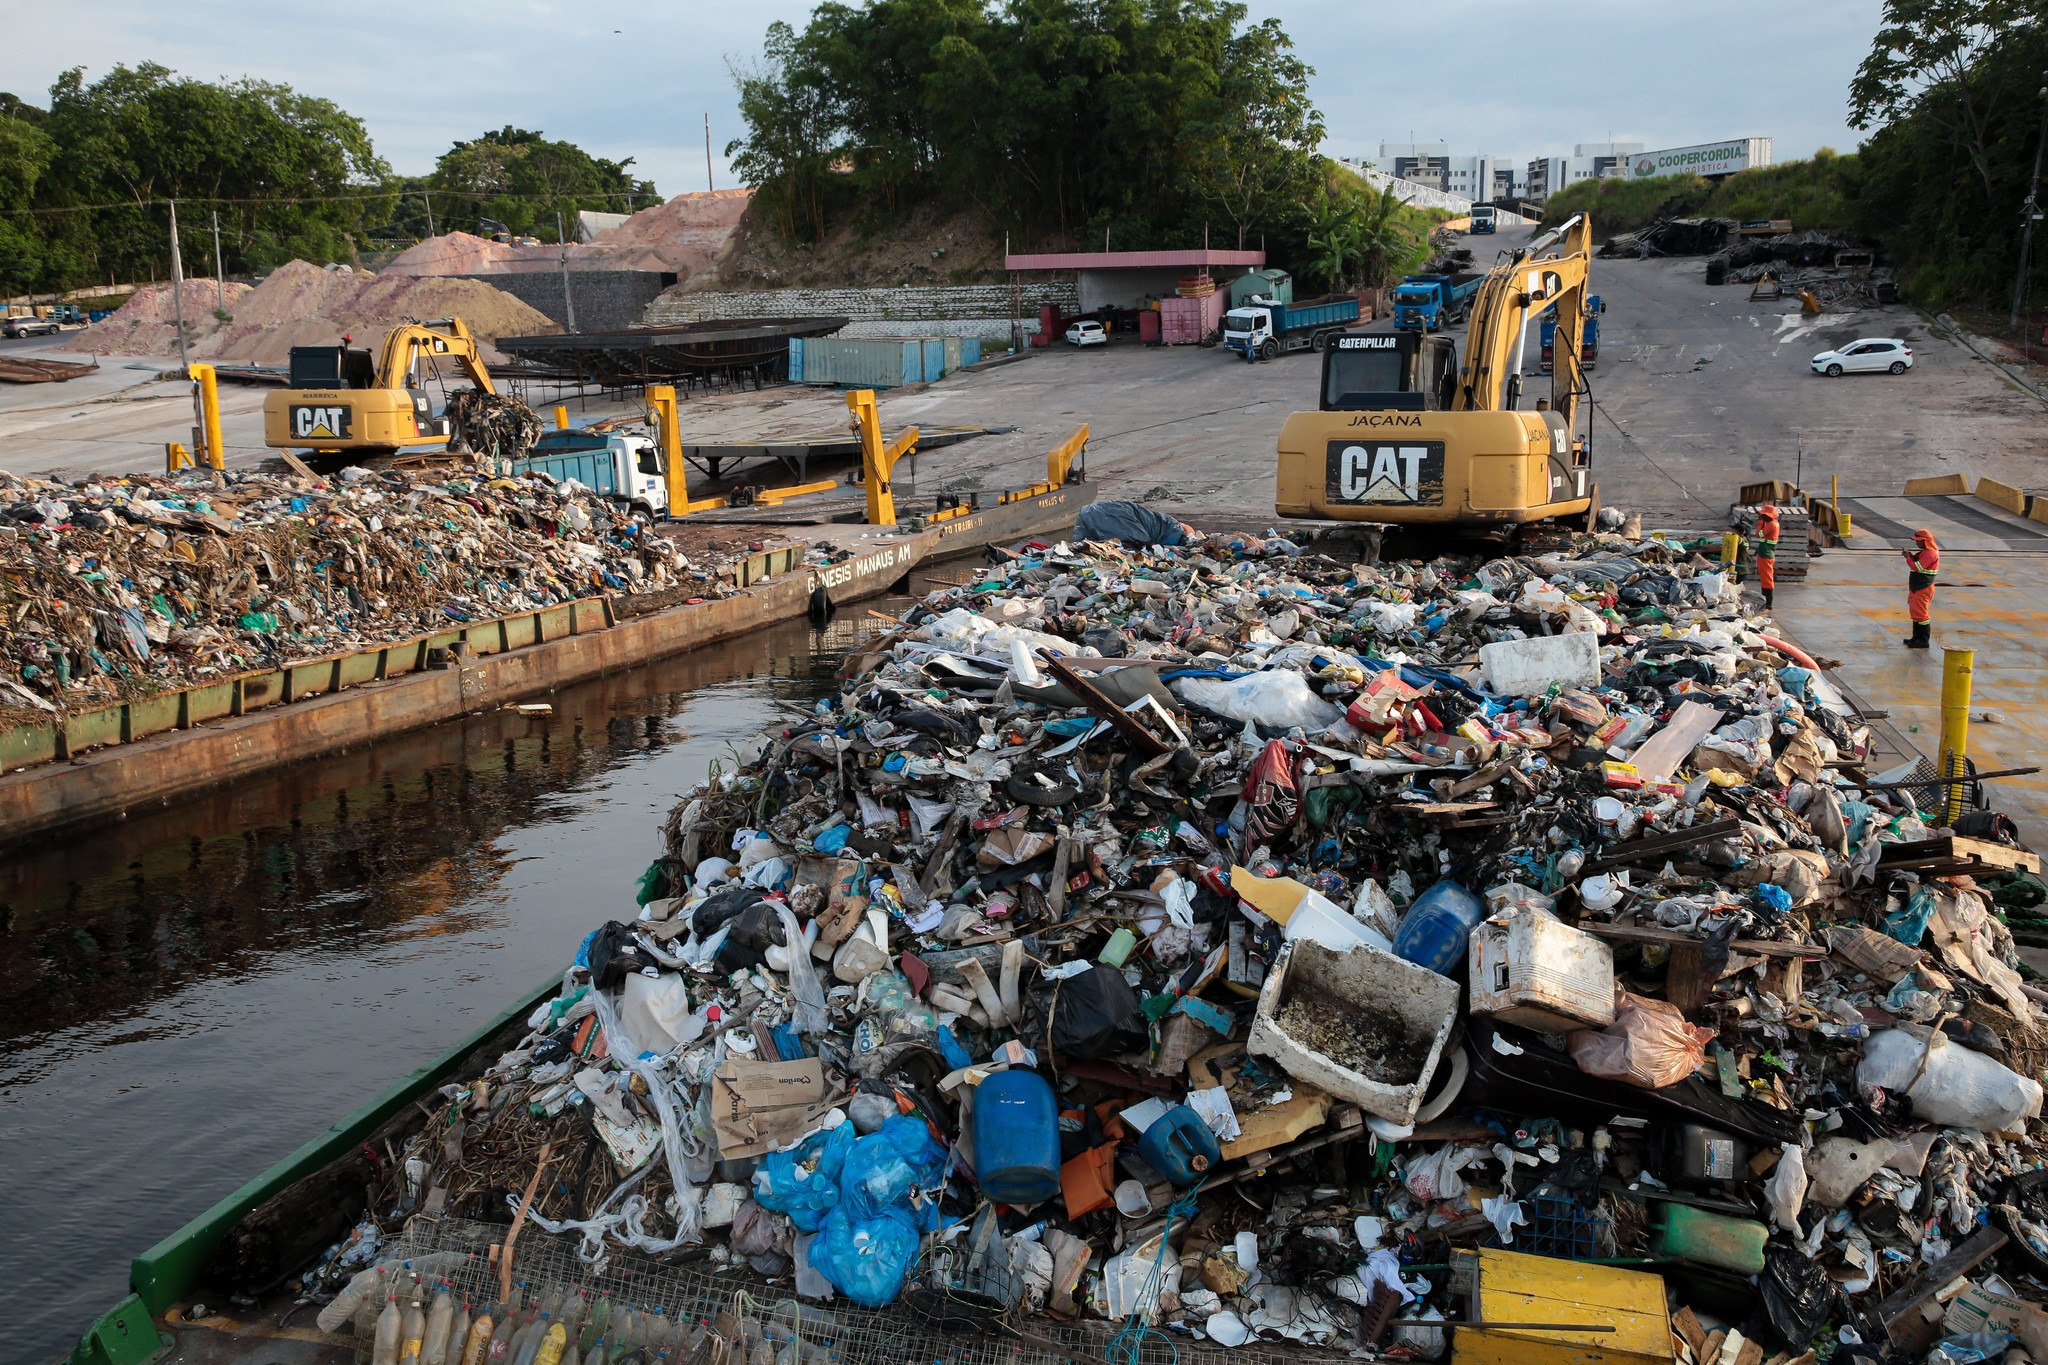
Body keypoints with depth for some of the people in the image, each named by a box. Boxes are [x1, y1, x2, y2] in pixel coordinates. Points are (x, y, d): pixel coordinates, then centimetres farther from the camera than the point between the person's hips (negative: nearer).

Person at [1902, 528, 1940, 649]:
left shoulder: (1930, 554, -18)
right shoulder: (1924, 552, 14)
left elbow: (1917, 567, -23)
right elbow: (1917, 563, 20)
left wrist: (1908, 557, -11)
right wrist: (1911, 556, 3)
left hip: (1923, 589, -11)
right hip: (1917, 587, 11)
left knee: (1921, 613, -8)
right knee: (1915, 612, 17)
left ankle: (1923, 641, -5)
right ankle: (1916, 637, 26)